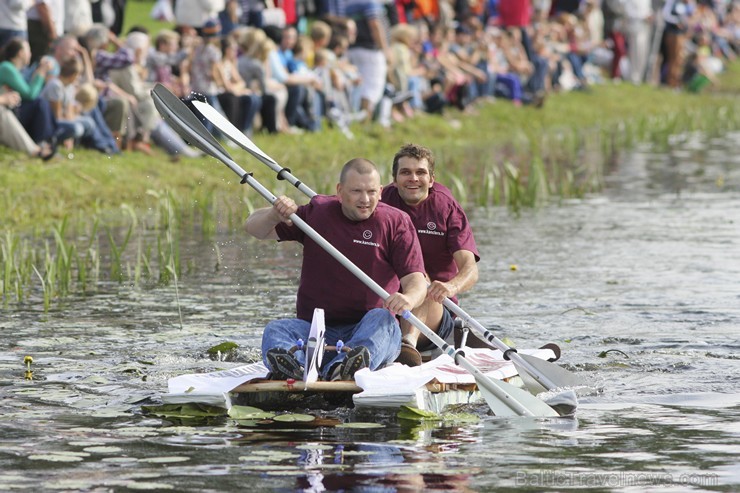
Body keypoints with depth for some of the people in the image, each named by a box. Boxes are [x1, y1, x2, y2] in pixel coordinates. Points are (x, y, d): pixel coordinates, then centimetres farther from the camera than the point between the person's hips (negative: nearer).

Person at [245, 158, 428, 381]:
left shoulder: (396, 222, 4)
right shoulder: (317, 214, 11)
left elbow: (416, 279, -6)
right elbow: (254, 228, 12)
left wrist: (408, 299, -32)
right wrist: (275, 214, -12)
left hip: (370, 329, -2)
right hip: (316, 329, 2)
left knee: (381, 318, -34)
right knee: (276, 330, -25)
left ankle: (341, 369, -63)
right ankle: (292, 366, -61)